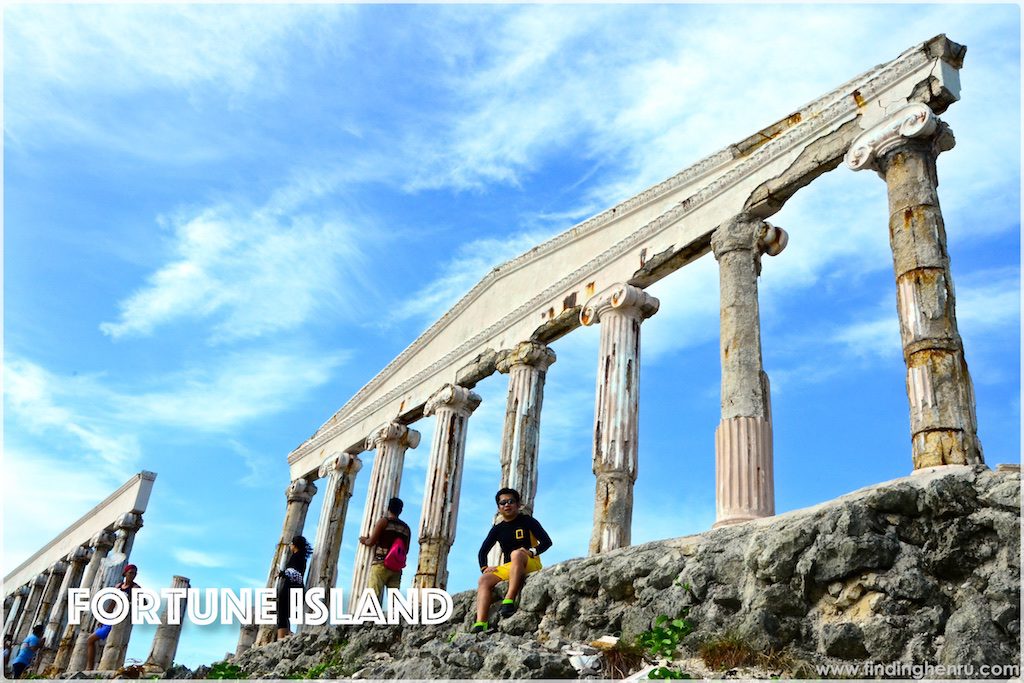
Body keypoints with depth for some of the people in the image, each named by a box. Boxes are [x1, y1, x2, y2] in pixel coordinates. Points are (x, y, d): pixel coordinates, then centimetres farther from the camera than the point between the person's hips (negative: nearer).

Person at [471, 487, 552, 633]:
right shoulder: (497, 528, 12)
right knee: (484, 580, -19)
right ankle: (480, 624, -35)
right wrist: (484, 568, -4)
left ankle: (509, 601, -46)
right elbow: (483, 552, 15)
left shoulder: (527, 521, -1)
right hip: (508, 568, 5)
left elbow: (546, 542, -8)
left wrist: (532, 551, -26)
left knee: (516, 553, -37)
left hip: (530, 565, -5)